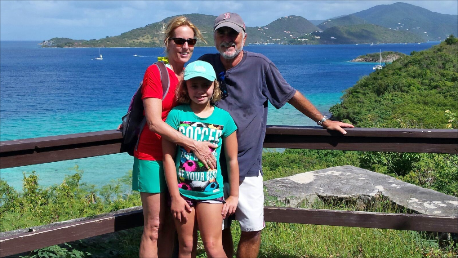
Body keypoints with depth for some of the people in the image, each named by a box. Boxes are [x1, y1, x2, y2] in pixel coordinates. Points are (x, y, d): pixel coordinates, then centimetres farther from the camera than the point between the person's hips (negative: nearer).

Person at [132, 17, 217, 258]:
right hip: (153, 157, -6)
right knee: (154, 227, -1)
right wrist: (194, 145, -22)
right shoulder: (155, 72, -9)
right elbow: (154, 122, -17)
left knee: (171, 225, 12)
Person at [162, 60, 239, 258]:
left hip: (211, 192, 0)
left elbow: (232, 160, 1)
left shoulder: (223, 117, -5)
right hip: (182, 191, 0)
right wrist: (175, 196, -9)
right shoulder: (177, 114, -8)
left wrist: (234, 195, 4)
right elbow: (168, 157, -8)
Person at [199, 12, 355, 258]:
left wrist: (324, 121, 10)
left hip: (248, 166, -1)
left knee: (253, 230, 1)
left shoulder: (260, 65, -3)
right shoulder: (205, 64, 1)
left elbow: (292, 95, 6)